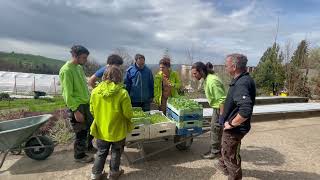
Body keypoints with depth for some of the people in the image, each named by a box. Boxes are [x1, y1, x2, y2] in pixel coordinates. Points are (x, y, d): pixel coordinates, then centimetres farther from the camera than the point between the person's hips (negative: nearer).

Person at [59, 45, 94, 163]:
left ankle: (88, 145, 42)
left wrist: (89, 99, 15)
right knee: (81, 132, 6)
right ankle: (80, 156, 27)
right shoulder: (66, 70, -18)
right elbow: (68, 94, -20)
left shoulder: (79, 67, 8)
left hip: (86, 104, 8)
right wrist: (76, 111, -21)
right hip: (76, 106, -8)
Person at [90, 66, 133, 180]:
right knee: (116, 152, 20)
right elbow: (128, 114, -18)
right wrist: (128, 118, 5)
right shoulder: (122, 93, -23)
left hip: (101, 129, 3)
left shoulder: (95, 91, -11)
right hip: (117, 130, -3)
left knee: (101, 152, 24)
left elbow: (92, 111, 0)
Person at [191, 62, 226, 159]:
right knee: (215, 130, 19)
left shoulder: (212, 81, -27)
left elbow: (222, 99, -27)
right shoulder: (207, 78, 4)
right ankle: (216, 149, 35)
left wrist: (221, 115, -23)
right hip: (216, 107, 10)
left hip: (220, 108, -10)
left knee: (215, 130, 5)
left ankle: (215, 152, 23)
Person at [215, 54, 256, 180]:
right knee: (225, 148, 31)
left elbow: (246, 110, -42)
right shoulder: (243, 79, 2)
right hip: (234, 127, 10)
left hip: (234, 129, -10)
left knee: (231, 156, 12)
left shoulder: (242, 84, -30)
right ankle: (223, 166, 56)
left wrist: (231, 123, -26)